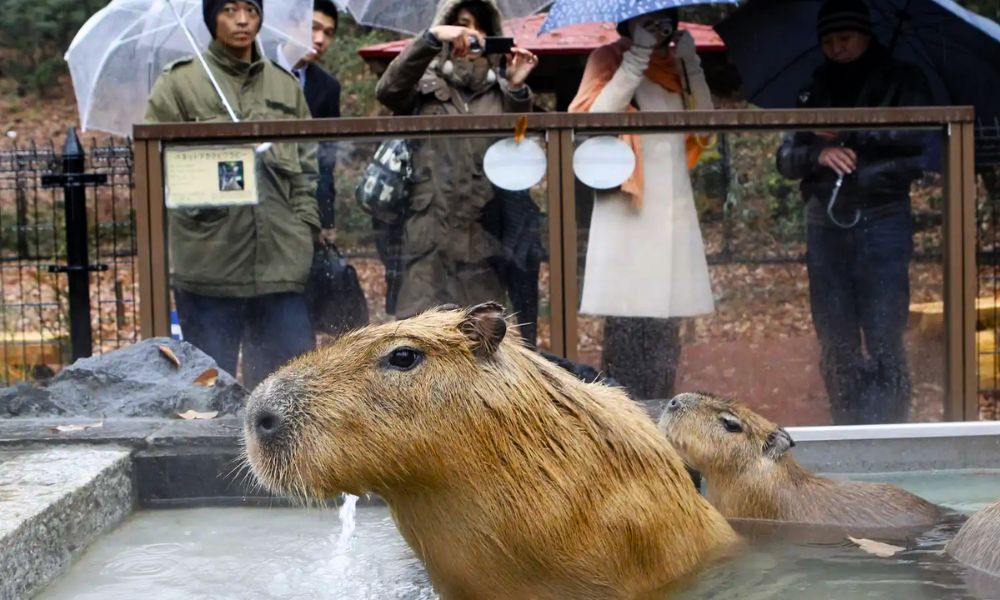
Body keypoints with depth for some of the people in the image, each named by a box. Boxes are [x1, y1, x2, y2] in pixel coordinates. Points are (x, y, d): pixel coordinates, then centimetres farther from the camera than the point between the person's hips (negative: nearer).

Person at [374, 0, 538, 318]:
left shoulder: (497, 89, 17)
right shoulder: (425, 84, 10)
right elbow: (387, 89, -10)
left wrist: (517, 89, -9)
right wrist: (432, 37, -16)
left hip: (482, 235, 3)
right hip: (430, 234, -3)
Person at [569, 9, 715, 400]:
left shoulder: (675, 63, 17)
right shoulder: (610, 59, 1)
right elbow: (595, 118, -16)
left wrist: (691, 62, -2)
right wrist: (638, 57, -16)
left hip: (675, 211, 6)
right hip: (629, 211, -6)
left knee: (664, 326, 6)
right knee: (629, 321, -10)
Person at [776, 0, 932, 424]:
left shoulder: (901, 80, 9)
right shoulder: (815, 91, 19)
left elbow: (917, 134, -8)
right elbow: (786, 159, 11)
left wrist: (846, 132, -11)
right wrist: (818, 154, -11)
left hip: (881, 219, -4)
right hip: (825, 225, 4)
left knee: (882, 337, -11)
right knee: (835, 341, 4)